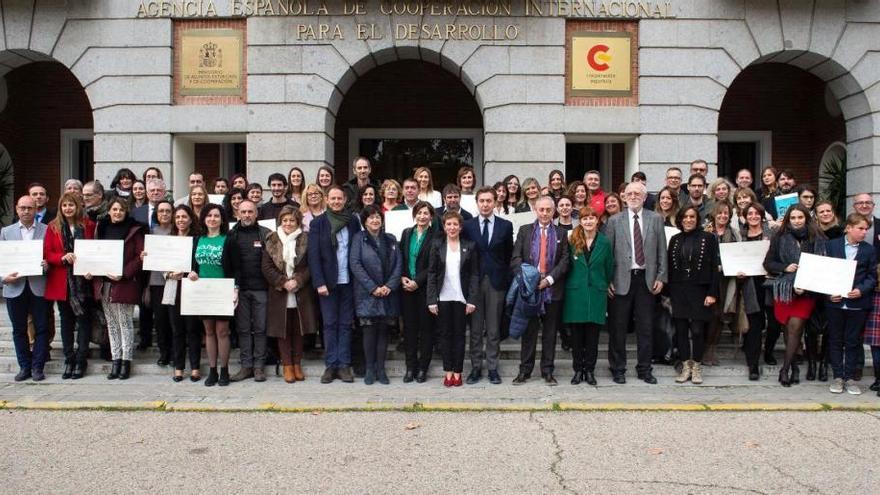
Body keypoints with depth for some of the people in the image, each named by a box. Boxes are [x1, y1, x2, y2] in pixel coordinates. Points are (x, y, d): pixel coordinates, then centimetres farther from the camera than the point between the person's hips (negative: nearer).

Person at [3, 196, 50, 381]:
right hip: (15, 287, 2)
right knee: (19, 330, 9)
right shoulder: (6, 231, 11)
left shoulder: (47, 230, 4)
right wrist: (4, 277, -9)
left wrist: (48, 264, -17)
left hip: (39, 287, -2)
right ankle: (24, 366, 19)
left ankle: (38, 367, 11)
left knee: (41, 328, 2)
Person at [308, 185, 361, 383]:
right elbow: (313, 255, -4)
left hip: (348, 281, 2)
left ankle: (344, 365, 10)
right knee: (330, 324, 3)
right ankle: (330, 365, 9)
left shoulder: (353, 221, 6)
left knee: (345, 324, 5)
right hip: (328, 282, -1)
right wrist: (319, 283, -11)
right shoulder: (318, 223, 1)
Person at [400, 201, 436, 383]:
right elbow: (400, 258, 11)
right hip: (407, 287, 4)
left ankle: (422, 368, 11)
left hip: (425, 288, -4)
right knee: (409, 327, 7)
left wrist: (417, 281, -13)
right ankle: (410, 367, 15)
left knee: (426, 327, 3)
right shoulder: (406, 233, 10)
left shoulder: (435, 236, -4)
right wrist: (402, 277, -4)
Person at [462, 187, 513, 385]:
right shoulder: (467, 225, 4)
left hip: (496, 282, 0)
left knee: (494, 329, 5)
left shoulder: (506, 225, 3)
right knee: (475, 329, 6)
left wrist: (506, 278, 1)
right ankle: (476, 368, 14)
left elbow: (509, 254, 6)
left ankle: (492, 368, 13)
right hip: (474, 281, 1)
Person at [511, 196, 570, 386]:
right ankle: (525, 370, 12)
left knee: (550, 333, 7)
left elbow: (565, 261, 0)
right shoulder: (525, 231, 7)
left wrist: (549, 279, -12)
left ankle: (547, 371, 15)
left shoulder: (561, 234, 8)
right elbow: (516, 258, 1)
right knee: (529, 331, 4)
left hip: (553, 289, 1)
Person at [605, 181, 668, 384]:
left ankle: (645, 369, 19)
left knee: (646, 327, 7)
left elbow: (662, 251, 7)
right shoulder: (614, 221, 3)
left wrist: (661, 277, 0)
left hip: (647, 279, 1)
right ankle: (618, 369, 15)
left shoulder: (656, 219, 7)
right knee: (618, 327, 3)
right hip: (621, 280, -1)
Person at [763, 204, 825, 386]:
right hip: (784, 289, 1)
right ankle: (794, 366, 19)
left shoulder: (816, 239, 2)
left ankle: (785, 368, 0)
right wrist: (785, 267, -11)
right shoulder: (780, 238, 3)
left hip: (806, 291, -1)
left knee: (795, 328, -8)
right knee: (789, 329, 6)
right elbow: (768, 263, 6)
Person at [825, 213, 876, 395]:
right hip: (835, 302, 0)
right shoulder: (831, 245, 0)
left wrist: (861, 290, -14)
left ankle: (850, 378, 17)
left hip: (857, 303, 0)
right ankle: (838, 377, 17)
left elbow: (872, 276, 3)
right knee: (835, 340, 7)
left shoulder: (869, 250, 3)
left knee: (853, 342, 8)